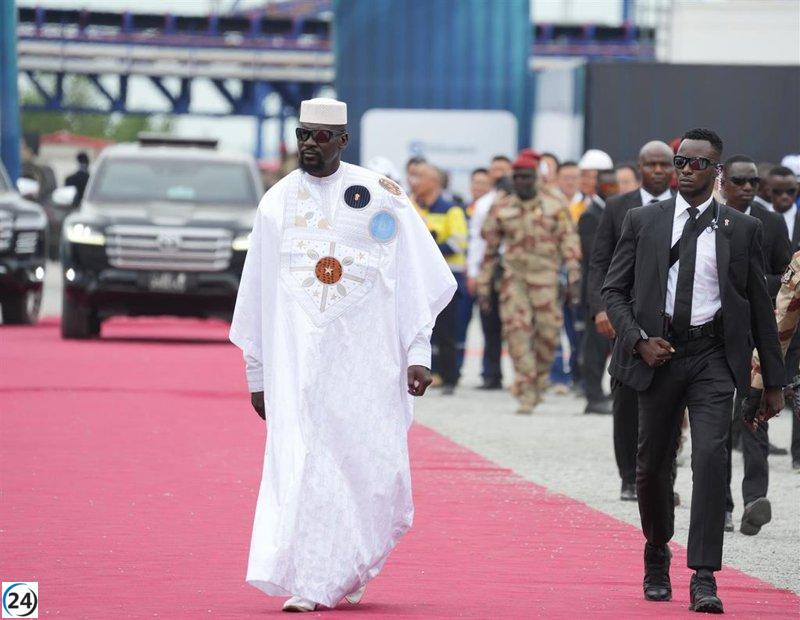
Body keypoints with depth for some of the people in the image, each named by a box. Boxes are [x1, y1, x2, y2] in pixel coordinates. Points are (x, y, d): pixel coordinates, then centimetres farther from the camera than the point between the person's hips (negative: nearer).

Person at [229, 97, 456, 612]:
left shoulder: (380, 196, 2)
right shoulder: (277, 203, 8)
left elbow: (415, 279, 2)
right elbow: (257, 293, 13)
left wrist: (418, 353, -5)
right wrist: (256, 372, 12)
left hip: (367, 357, -1)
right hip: (297, 360, 1)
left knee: (371, 465, -1)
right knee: (300, 465, -9)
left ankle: (347, 572, 21)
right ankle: (307, 584, -11)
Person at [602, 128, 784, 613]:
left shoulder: (742, 230, 5)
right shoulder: (643, 222, 7)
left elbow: (761, 307, 8)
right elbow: (614, 290, 8)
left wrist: (774, 380, 8)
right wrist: (638, 340, -9)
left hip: (713, 358, -2)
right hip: (658, 354, 2)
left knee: (710, 456, -17)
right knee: (653, 463, 9)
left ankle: (704, 577, -17)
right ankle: (657, 558, 33)